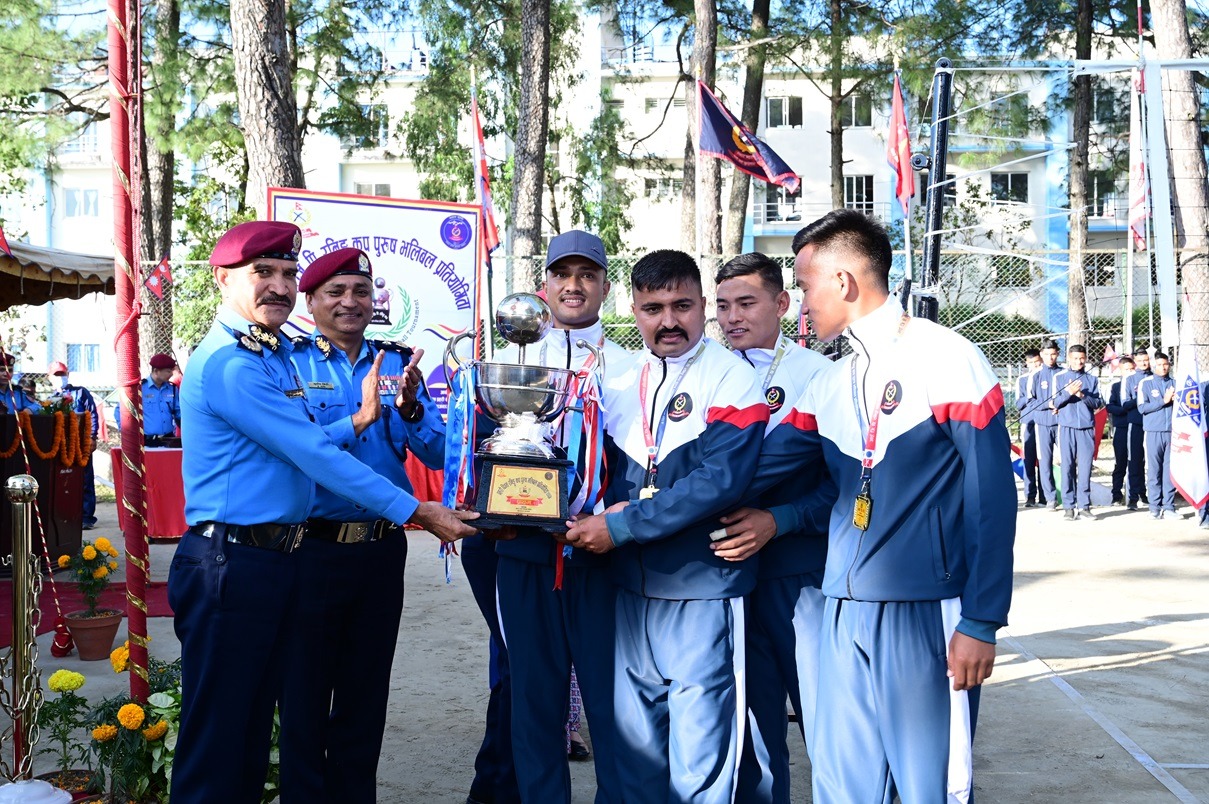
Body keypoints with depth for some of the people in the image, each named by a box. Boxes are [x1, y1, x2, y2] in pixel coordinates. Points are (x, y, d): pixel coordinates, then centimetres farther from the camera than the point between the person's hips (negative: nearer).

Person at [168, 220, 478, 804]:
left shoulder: (278, 353, 14)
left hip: (278, 557, 9)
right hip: (231, 563, -9)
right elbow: (314, 454, -19)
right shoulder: (228, 363, -16)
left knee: (256, 721, 16)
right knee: (217, 733, 0)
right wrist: (412, 510, -17)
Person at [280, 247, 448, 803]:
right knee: (305, 691, 8)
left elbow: (438, 454, 0)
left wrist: (410, 408, -19)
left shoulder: (398, 363, 7)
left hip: (383, 547, 4)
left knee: (366, 693, 15)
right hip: (313, 545, -4)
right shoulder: (289, 362, -3)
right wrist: (358, 421, -27)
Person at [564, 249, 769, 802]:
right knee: (635, 740, 14)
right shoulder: (618, 382, 10)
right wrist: (612, 507, -7)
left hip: (703, 588, -5)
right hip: (632, 587, 6)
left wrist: (621, 527, -19)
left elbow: (719, 480, -19)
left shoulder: (731, 378, -8)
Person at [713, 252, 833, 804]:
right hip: (731, 567, 5)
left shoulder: (817, 375, -6)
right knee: (751, 714, 15)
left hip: (799, 569, -5)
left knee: (825, 715, -2)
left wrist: (777, 521, -22)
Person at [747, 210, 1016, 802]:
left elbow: (992, 499, -10)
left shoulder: (946, 359, -7)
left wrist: (981, 623, -13)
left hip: (926, 615, -6)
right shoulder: (829, 386, 12)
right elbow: (752, 469, 11)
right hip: (845, 614, 6)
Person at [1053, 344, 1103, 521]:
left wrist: (1082, 395, -12)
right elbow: (1055, 402, 2)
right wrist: (1068, 392, -16)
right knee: (1068, 467, -2)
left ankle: (1084, 506, 1)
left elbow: (1098, 403, 4)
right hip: (1067, 428, 0)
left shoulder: (1092, 379, 12)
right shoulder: (1060, 378, 10)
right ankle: (1069, 506, 3)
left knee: (1085, 467, -2)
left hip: (1087, 428, 1)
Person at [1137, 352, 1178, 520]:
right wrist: (1164, 400, -11)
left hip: (1172, 431, 2)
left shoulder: (1175, 383, 12)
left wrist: (1177, 400, -7)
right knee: (1154, 470, -1)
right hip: (1154, 432, -2)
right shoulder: (1145, 383, 3)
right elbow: (1142, 407, -6)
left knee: (1171, 471, 1)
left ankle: (1169, 507, 5)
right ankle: (1155, 507, 4)